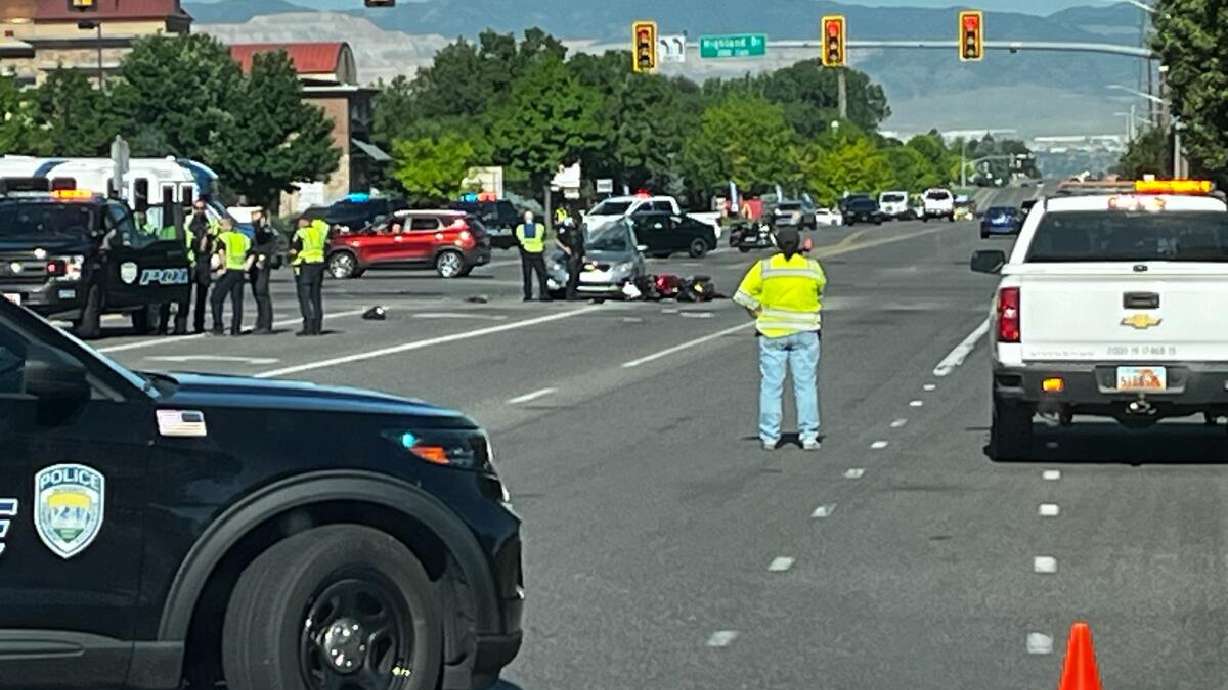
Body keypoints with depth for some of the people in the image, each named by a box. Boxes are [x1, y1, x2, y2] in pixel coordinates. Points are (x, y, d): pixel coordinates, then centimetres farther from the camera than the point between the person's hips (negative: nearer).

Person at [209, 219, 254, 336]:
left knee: (216, 299, 4)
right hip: (240, 272, 5)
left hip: (228, 271, -5)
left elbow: (221, 252, -18)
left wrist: (224, 268, -12)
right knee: (237, 300, 8)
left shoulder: (222, 237, -1)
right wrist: (246, 269, 7)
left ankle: (218, 327, -1)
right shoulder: (244, 238, 15)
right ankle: (236, 329, 4)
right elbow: (251, 256, 9)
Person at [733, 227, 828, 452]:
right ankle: (809, 437, 4)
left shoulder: (764, 268, -6)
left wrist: (760, 315, 3)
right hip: (805, 332, 0)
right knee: (806, 385, 5)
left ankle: (769, 437, 7)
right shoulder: (813, 268, -4)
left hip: (772, 332, 0)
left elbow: (743, 296, -6)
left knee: (771, 385, 6)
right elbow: (819, 296, 7)